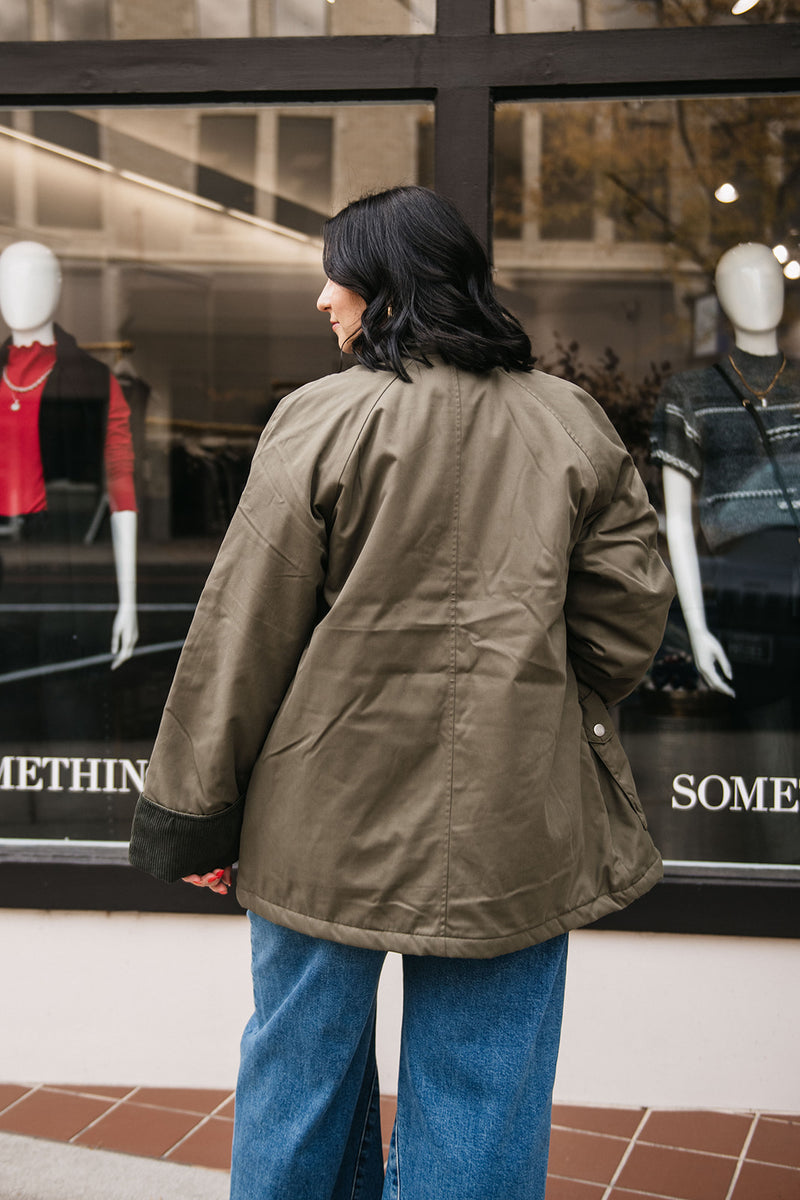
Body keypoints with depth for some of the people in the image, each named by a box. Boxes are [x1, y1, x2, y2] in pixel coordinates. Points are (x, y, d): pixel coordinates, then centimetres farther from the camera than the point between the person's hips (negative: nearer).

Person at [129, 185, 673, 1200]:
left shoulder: (322, 419, -7)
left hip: (330, 813, -2)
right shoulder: (572, 422, 3)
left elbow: (243, 633, -7)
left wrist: (195, 810, 1)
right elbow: (629, 612, 6)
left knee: (302, 1069, 16)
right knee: (479, 1103, 11)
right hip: (511, 826, 2)